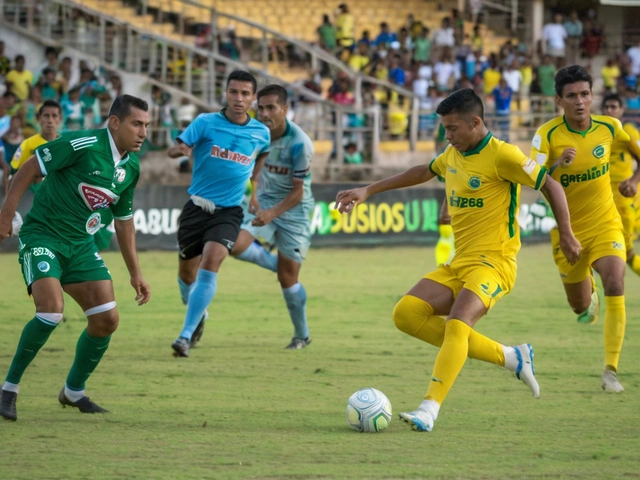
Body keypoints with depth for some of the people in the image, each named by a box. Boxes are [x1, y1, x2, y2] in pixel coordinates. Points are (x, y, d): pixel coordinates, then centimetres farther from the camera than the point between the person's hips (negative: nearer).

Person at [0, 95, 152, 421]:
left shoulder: (131, 167, 6)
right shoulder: (83, 145, -18)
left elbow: (124, 221, 18)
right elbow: (29, 169, -13)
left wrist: (135, 273, 18)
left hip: (80, 245, 7)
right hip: (42, 236, -7)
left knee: (107, 319, -2)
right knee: (51, 311, -25)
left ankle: (74, 391, 19)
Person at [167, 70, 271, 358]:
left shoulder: (260, 133, 1)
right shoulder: (206, 123, -5)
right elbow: (173, 150, -15)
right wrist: (181, 149, -37)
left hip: (228, 212, -1)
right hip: (197, 207, 1)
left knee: (210, 263, -23)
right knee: (187, 273, 10)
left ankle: (187, 335, -20)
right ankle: (198, 315, 44)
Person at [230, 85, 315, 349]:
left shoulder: (299, 143, -24)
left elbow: (297, 193, -20)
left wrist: (272, 213, -31)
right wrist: (254, 196, 5)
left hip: (294, 208, -5)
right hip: (265, 201, 5)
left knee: (288, 277, -4)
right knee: (237, 246, -20)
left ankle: (302, 335, 16)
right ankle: (280, 266, 7)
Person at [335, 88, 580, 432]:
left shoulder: (501, 155, -11)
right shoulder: (454, 154, 13)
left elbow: (550, 186, -6)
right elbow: (424, 172, 32)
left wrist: (566, 236, -11)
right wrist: (369, 191, 31)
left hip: (494, 262, -9)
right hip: (458, 263, 9)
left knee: (457, 323, -30)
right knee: (406, 314, -7)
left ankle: (430, 410, -37)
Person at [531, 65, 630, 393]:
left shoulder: (608, 127, -9)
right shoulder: (547, 135, -17)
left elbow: (632, 144, 15)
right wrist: (558, 164, -40)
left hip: (605, 224, 0)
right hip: (567, 229, 0)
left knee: (615, 285, -24)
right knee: (580, 307, 12)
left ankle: (611, 371, -18)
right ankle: (589, 296, 53)